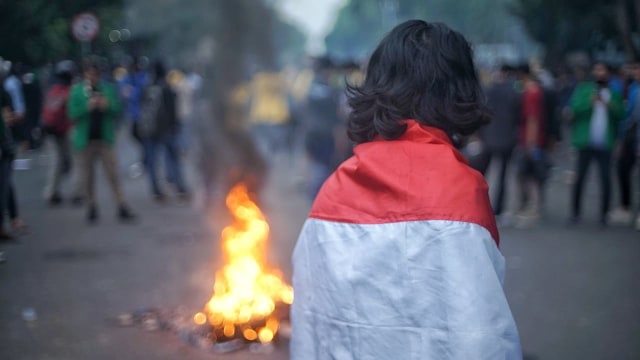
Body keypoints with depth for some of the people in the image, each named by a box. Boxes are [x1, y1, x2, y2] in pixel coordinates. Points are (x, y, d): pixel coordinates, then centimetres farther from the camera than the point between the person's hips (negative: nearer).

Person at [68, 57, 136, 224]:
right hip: (86, 138, 0)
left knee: (113, 173, -2)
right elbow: (73, 113, -7)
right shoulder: (76, 91, -1)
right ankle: (91, 208, 19)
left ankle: (122, 208, -2)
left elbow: (117, 108, 3)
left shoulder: (108, 88, 4)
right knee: (88, 175, 8)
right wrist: (88, 106, -21)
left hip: (105, 137, 0)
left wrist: (107, 105, -17)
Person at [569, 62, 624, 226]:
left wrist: (608, 105, -17)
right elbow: (574, 108, -5)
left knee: (606, 179, -2)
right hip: (586, 142, -1)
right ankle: (575, 212, 10)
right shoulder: (583, 89, 8)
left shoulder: (614, 93, 13)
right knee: (580, 177, 1)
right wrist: (590, 102, -20)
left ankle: (604, 214, 7)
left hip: (605, 143, 1)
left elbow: (620, 113, 0)